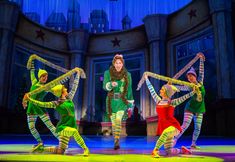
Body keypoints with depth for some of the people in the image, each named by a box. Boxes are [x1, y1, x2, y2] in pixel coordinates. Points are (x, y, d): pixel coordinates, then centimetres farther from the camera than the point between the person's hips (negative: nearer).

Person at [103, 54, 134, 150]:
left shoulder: (127, 74, 0)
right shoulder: (108, 73, -4)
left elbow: (129, 89, 6)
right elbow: (105, 86, -13)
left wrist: (131, 103, 9)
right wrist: (111, 84, -35)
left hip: (122, 101, -1)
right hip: (111, 101, 1)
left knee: (118, 120, -21)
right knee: (113, 122, 8)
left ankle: (117, 141, -19)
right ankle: (116, 141, 23)